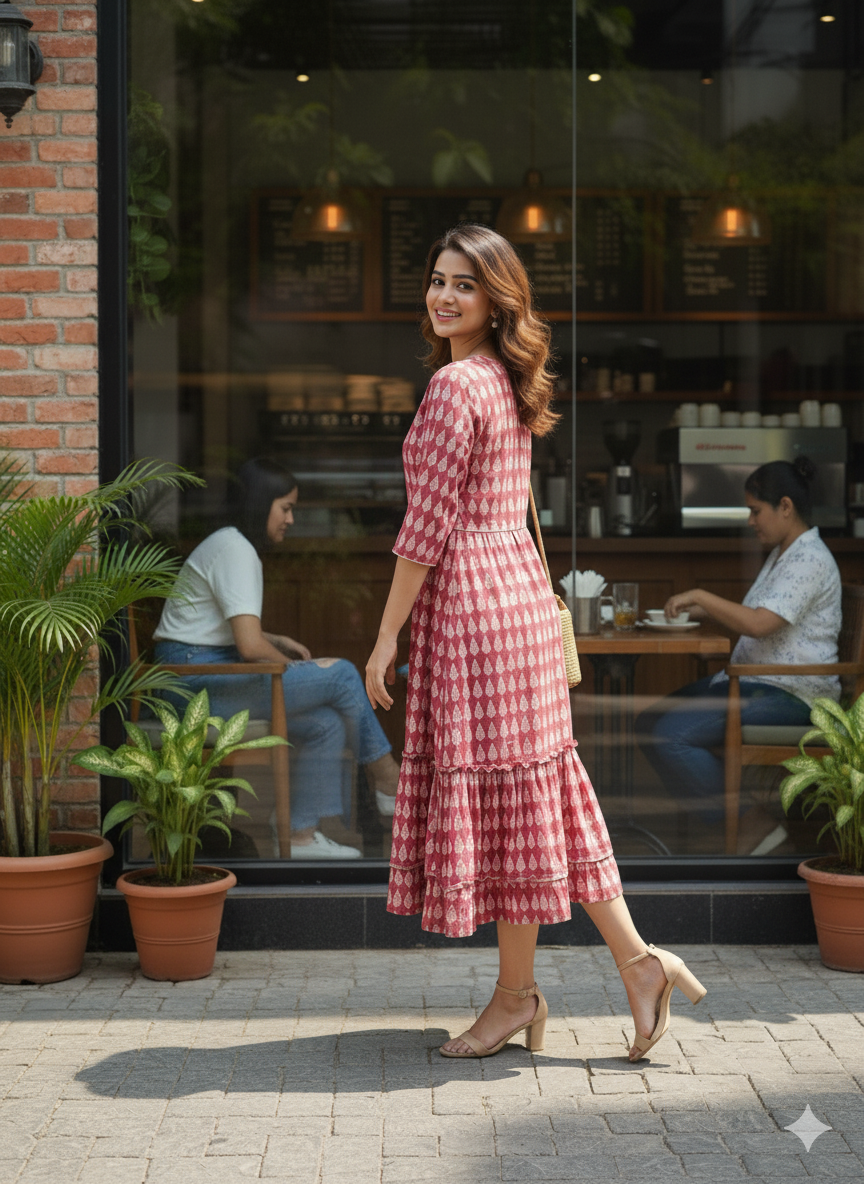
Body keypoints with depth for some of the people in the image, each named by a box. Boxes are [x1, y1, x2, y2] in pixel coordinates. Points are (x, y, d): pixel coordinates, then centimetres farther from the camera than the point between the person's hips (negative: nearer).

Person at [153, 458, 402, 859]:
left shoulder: (231, 544, 19)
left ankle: (301, 835, -1)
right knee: (340, 675, -12)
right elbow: (250, 647, -22)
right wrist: (289, 663, -2)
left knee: (326, 723, -4)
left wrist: (276, 642, 13)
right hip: (198, 681, -10)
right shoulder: (236, 551, -15)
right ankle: (387, 783, 3)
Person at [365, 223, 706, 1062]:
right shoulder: (507, 383, 14)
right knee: (537, 791, 12)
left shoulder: (455, 384, -14)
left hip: (470, 597, -10)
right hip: (518, 584, 10)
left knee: (499, 792, 0)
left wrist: (386, 637, -12)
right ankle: (636, 958, 13)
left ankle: (516, 993, 11)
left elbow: (429, 522, -16)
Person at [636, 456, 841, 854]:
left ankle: (751, 823, -14)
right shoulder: (782, 554, 19)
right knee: (650, 724, 0)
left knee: (671, 736, -24)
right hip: (751, 682, 11)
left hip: (789, 694, -11)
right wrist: (701, 611, 10)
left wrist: (701, 595, -16)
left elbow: (760, 624, -26)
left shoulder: (810, 560, -15)